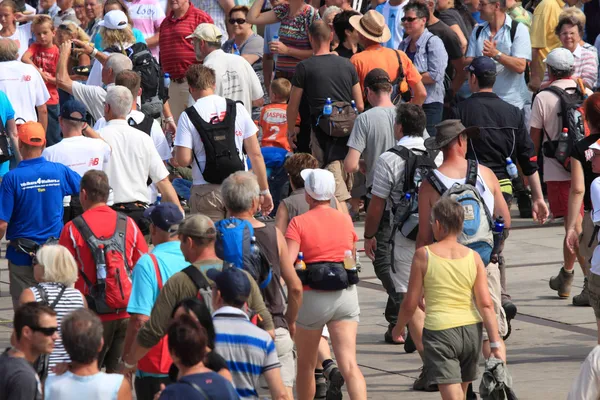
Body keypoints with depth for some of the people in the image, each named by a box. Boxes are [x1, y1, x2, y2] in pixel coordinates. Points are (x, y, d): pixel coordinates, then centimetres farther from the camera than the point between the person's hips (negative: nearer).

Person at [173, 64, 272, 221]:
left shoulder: (188, 116, -5)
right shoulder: (238, 109, 3)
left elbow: (183, 160, -9)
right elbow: (255, 154, 3)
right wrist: (265, 191, 9)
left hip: (206, 190, -2)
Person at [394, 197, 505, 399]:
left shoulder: (423, 255, -7)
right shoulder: (473, 257, 0)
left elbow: (410, 304, -3)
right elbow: (486, 304, -5)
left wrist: (399, 327, 16)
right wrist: (496, 342, -3)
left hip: (439, 331, -4)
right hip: (471, 329, 4)